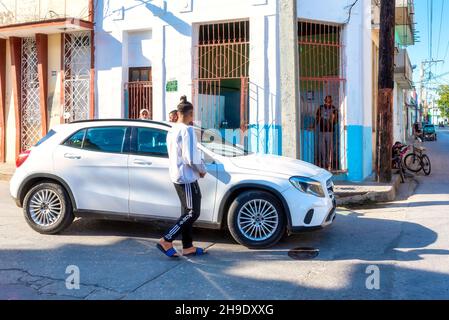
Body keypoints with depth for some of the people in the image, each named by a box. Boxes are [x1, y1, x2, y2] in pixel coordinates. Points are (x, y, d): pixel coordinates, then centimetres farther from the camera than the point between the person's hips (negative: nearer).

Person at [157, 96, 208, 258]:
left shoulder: (172, 131, 11)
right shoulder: (187, 130, -17)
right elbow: (191, 158, -23)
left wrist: (198, 169, 11)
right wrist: (202, 170, -5)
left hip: (177, 176, 9)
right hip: (187, 177, -9)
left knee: (187, 212, 14)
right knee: (193, 213, -3)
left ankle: (188, 247, 18)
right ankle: (166, 241, -5)